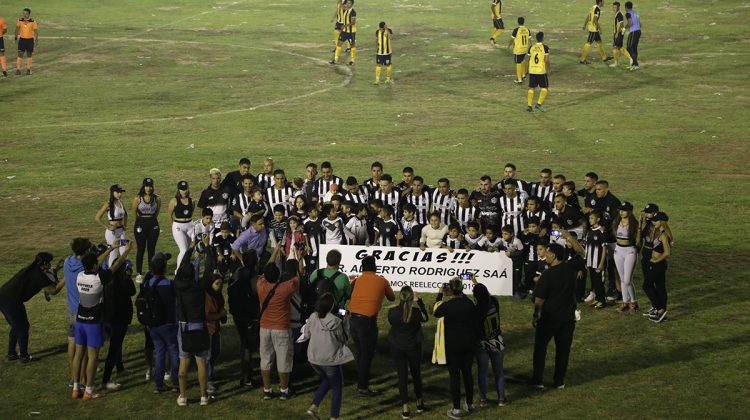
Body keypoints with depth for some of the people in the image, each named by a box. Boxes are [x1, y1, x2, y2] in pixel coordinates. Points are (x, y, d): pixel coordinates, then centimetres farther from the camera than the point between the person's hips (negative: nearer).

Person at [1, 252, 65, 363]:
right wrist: (66, 278, -7)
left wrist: (56, 269, 24)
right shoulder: (38, 275, -11)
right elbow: (53, 290, -8)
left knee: (16, 327, 22)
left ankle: (11, 354, 30)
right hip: (11, 301, -9)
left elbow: (49, 283, 27)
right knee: (23, 327, 6)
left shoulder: (32, 269, 16)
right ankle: (24, 356, 13)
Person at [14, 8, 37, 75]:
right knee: (20, 55, -3)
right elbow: (17, 29, 11)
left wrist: (36, 42, -9)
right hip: (22, 39, 1)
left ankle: (28, 70, 17)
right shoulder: (20, 21, -2)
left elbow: (36, 32, -6)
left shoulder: (33, 22, -9)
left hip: (30, 40, -1)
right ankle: (18, 70, -1)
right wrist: (16, 38, 11)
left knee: (29, 55, 7)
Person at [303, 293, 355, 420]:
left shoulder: (312, 318, -3)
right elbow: (343, 339, -6)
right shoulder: (335, 321, -18)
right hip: (331, 360, -6)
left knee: (326, 381, 29)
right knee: (337, 388, 12)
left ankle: (314, 407, 19)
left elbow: (307, 335, 10)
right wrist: (345, 324, 8)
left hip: (314, 359, 6)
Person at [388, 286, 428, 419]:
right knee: (416, 374, 20)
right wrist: (419, 301, 2)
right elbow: (425, 318, 4)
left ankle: (405, 409, 3)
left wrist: (400, 305, 5)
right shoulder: (416, 312, -19)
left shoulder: (392, 312, -17)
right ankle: (419, 403, 35)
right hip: (413, 347, 0)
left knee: (402, 376, 5)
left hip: (397, 347, 0)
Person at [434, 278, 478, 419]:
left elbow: (436, 313, 3)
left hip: (453, 346, -3)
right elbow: (475, 322, 2)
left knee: (455, 376, 2)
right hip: (469, 344, 4)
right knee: (467, 373, 17)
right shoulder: (469, 304, -8)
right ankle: (470, 404, 28)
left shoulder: (447, 305, -17)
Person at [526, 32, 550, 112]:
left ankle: (529, 105, 8)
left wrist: (527, 71, 17)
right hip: (542, 71, -4)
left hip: (532, 71, 4)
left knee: (531, 88, 12)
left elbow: (528, 60, 7)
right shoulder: (545, 48, -9)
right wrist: (548, 72, -3)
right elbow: (547, 61, -12)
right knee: (544, 87, 10)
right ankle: (539, 103, -1)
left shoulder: (531, 47, 3)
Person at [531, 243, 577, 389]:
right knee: (563, 349, 11)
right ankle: (559, 381, 15)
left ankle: (538, 380, 14)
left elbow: (539, 299, -16)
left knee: (540, 347, 11)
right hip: (568, 316, 4)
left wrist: (535, 316, -3)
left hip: (549, 316, -4)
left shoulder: (547, 274, -19)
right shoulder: (570, 269, -5)